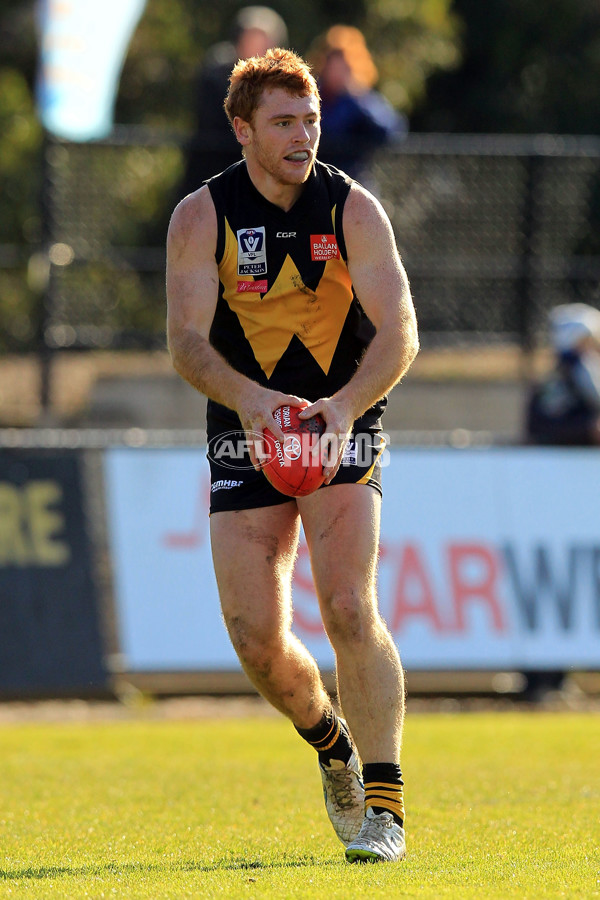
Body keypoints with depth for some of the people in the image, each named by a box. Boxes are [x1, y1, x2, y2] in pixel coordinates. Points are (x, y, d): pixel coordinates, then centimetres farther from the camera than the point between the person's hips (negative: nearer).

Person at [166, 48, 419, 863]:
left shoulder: (354, 209, -5)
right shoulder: (202, 217, -4)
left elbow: (399, 332, -11)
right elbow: (186, 340, -12)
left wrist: (344, 406, -29)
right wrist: (249, 397, -32)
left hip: (345, 430, -1)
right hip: (244, 435, 2)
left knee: (349, 610, -21)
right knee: (257, 642, -5)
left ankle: (385, 805, -15)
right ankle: (333, 744, 27)